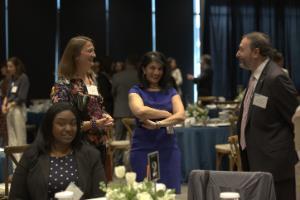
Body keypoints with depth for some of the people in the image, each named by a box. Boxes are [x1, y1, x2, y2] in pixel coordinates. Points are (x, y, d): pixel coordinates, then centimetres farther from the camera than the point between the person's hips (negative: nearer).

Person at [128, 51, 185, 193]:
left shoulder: (171, 92, 11)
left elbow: (180, 116, -5)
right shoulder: (136, 91, 4)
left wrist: (158, 124, -17)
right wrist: (167, 114, -7)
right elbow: (140, 111, -17)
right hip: (143, 149, -2)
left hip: (168, 148, 2)